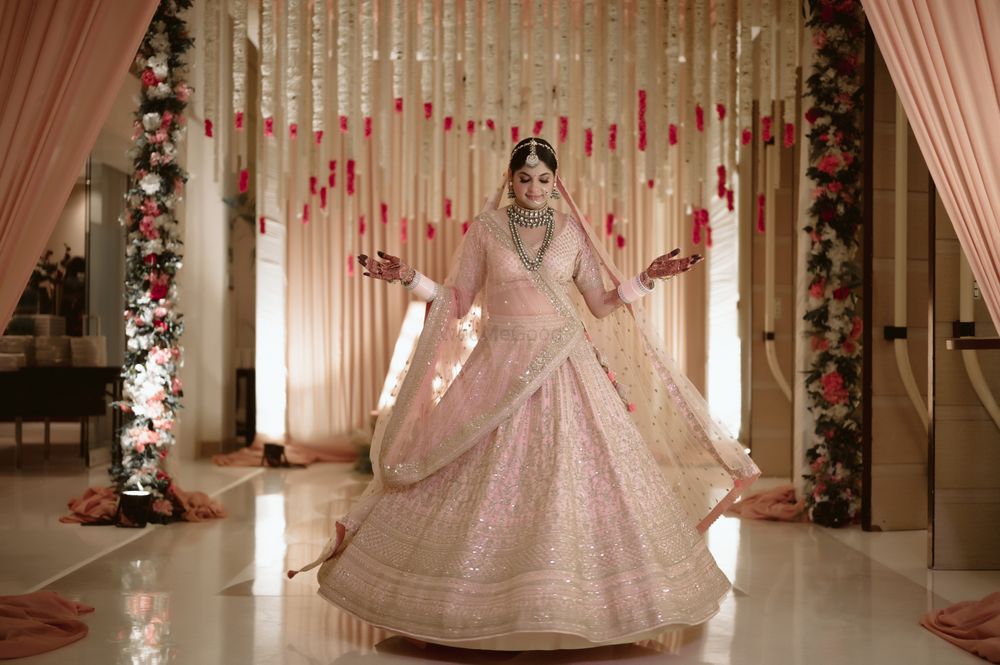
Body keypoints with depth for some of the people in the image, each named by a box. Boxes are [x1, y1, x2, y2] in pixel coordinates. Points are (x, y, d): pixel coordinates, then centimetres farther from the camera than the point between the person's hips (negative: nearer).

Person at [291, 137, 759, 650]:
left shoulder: (572, 231, 8)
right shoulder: (485, 228, 4)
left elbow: (601, 304, 10)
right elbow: (456, 303, 5)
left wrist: (647, 278, -1)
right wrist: (409, 278, -8)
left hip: (564, 368, 1)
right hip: (500, 367, -1)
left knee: (575, 479, -2)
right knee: (487, 481, -2)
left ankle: (571, 601, 11)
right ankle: (484, 605, 11)